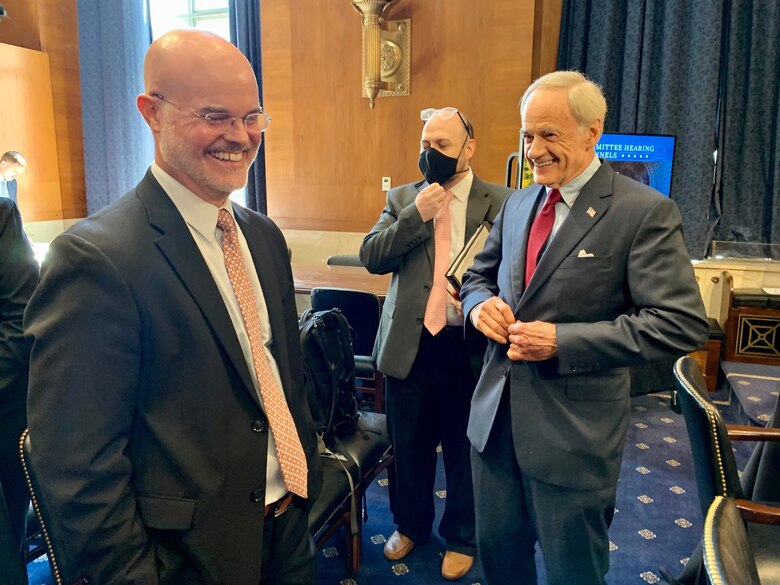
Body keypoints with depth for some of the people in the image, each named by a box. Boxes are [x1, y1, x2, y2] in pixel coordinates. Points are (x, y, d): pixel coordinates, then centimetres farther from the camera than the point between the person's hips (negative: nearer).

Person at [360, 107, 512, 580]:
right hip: (409, 343, 3)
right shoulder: (402, 199, 6)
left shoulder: (500, 203, -3)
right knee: (410, 445, 18)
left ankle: (461, 537, 38)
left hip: (468, 346, -2)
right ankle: (410, 524, 44)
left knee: (465, 449, 14)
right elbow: (371, 257, -5)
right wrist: (416, 215, -15)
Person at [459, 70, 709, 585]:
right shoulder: (518, 204, 8)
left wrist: (562, 340, -22)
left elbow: (683, 324, -17)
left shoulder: (645, 212, -12)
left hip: (573, 432, -5)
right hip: (495, 418, 6)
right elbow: (480, 275, 18)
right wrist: (481, 303, -7)